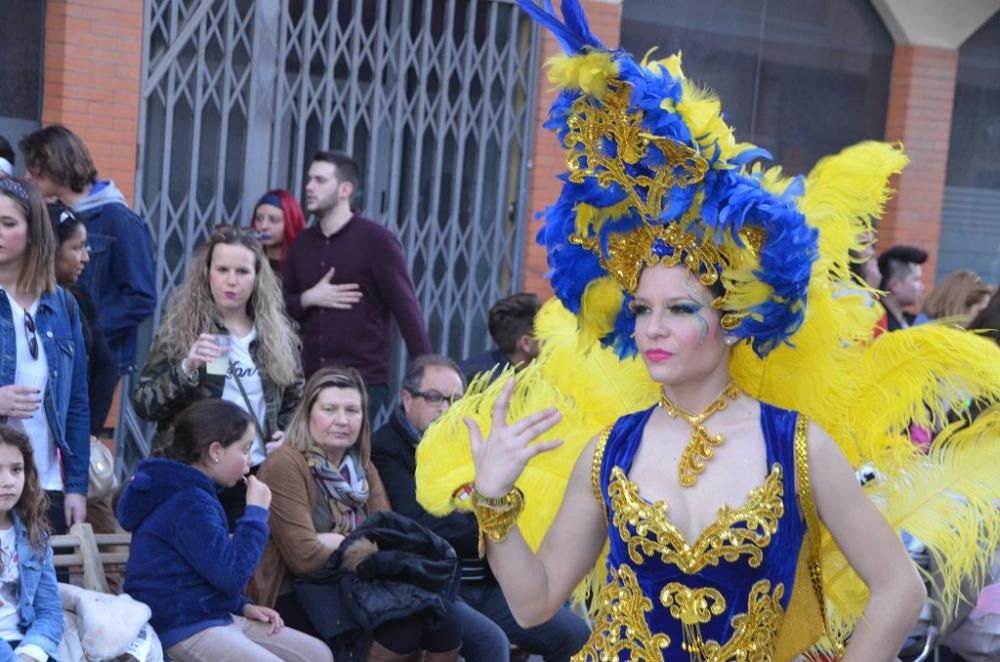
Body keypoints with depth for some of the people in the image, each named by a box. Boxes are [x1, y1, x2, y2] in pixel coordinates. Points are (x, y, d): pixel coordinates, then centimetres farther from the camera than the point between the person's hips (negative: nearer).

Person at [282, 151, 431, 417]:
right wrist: (307, 299, -8)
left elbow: (407, 310, -9)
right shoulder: (302, 243, 11)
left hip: (365, 381, -5)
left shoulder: (376, 240, -6)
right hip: (311, 380, 5)